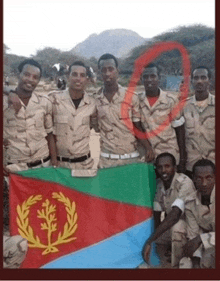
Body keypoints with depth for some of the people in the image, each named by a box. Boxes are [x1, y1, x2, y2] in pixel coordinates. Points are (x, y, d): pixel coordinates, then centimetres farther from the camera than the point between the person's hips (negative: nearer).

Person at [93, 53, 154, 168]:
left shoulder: (131, 97, -1)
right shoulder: (95, 99, 2)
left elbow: (138, 127, 4)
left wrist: (148, 147, -10)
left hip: (131, 158, 0)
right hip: (106, 159, 1)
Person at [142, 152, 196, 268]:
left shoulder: (184, 182, -27)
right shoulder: (159, 184, -5)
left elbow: (174, 215, -38)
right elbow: (156, 213, 0)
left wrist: (150, 241, -41)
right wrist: (157, 238, -13)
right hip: (169, 228, 6)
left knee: (176, 226, -39)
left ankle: (177, 265, -21)